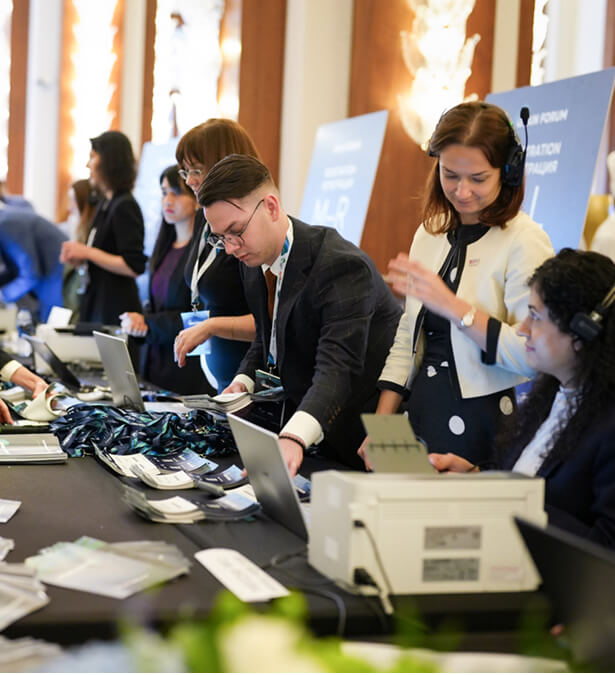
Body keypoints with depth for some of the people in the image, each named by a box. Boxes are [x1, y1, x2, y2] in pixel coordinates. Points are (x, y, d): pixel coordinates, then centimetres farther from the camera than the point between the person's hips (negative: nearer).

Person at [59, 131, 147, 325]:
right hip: (96, 306, 9)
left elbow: (135, 267, -19)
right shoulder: (105, 204, 14)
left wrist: (88, 253, -16)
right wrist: (78, 257, 6)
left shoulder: (125, 207, -14)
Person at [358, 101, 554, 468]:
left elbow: (532, 356, -20)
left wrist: (453, 306, -24)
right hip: (422, 420, 6)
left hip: (483, 432, -6)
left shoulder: (526, 242, -11)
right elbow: (407, 340, 12)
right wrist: (380, 428, 7)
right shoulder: (429, 234, 9)